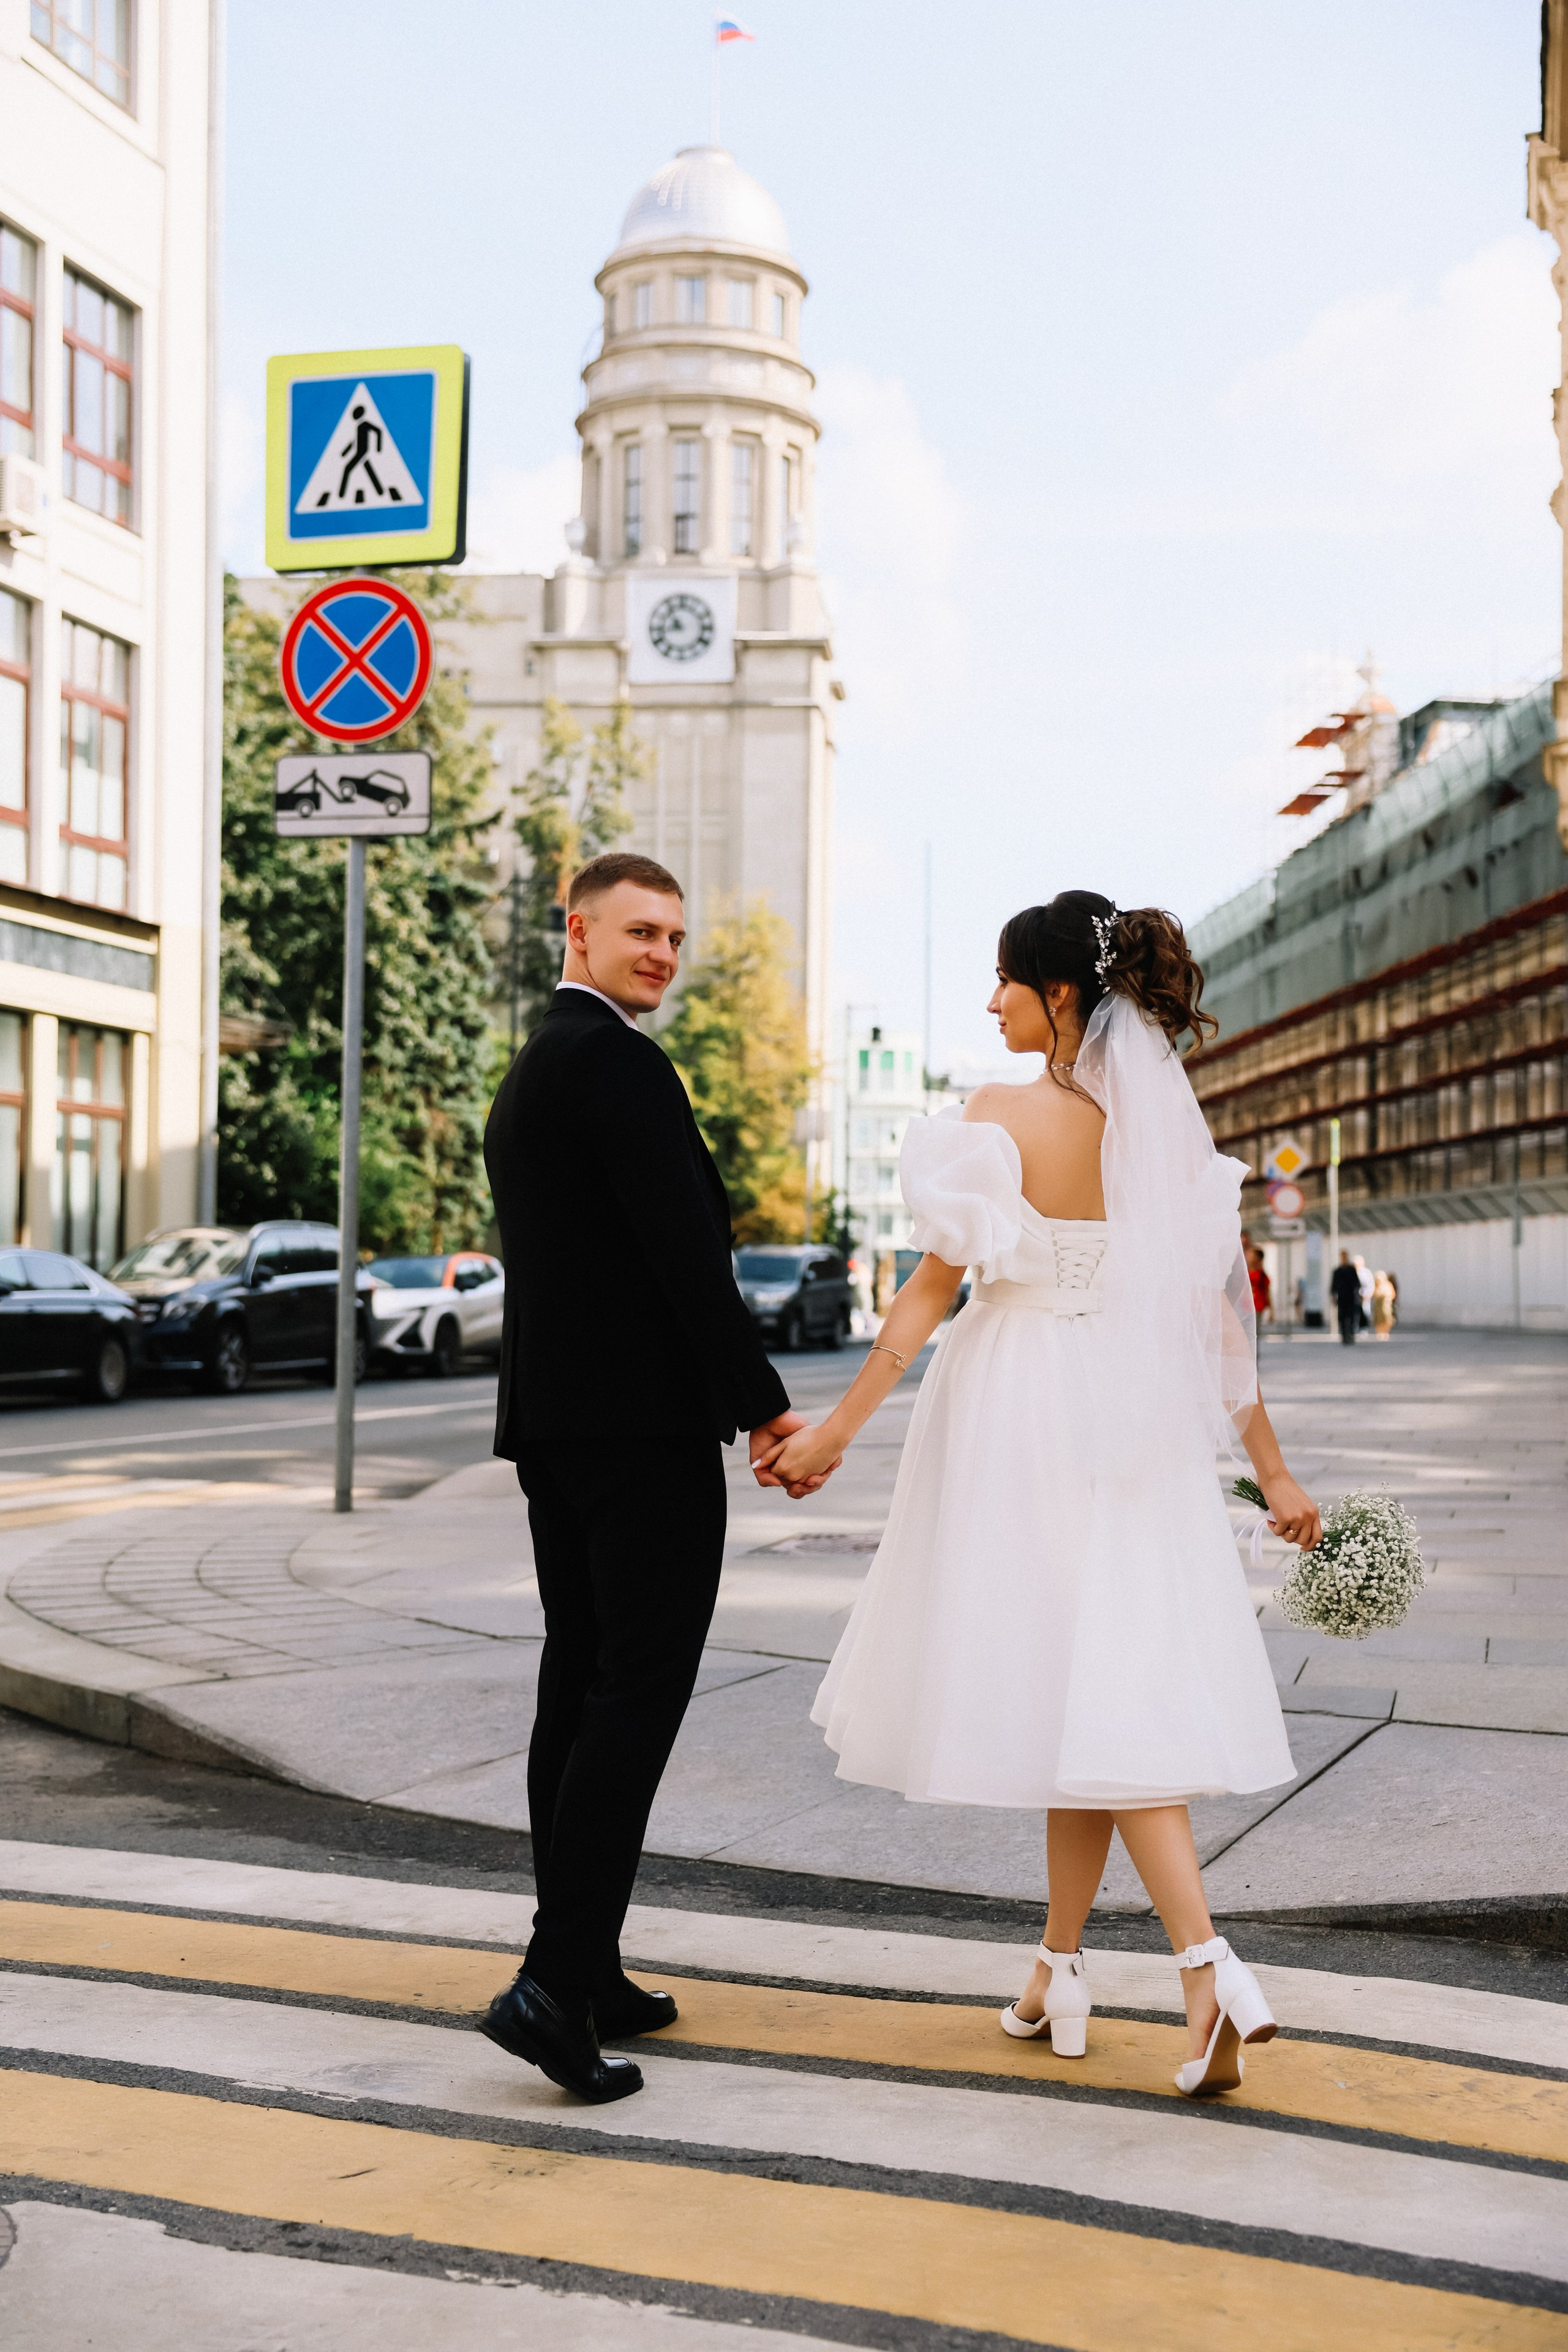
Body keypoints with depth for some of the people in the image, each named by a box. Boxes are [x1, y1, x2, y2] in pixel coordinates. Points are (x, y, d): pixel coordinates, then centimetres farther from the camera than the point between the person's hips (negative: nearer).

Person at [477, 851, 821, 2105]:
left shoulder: (526, 1075, 20)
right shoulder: (617, 1061, -12)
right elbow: (686, 1252, -18)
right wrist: (767, 1408, -13)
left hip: (553, 1426, 10)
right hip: (644, 1425, -10)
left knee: (581, 1691, 11)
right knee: (640, 1691, -9)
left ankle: (585, 1976, 18)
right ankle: (555, 1981, -13)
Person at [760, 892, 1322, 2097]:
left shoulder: (1002, 1116, -12)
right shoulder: (1168, 1122, 2)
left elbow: (936, 1286, -12)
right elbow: (1214, 1311, 3)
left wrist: (838, 1428, -6)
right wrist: (1274, 1469, 8)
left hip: (1018, 1419, -5)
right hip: (1134, 1428, 5)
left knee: (1063, 1686, -1)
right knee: (1098, 1686, 12)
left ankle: (1210, 1963, -14)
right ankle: (1060, 1973, 22)